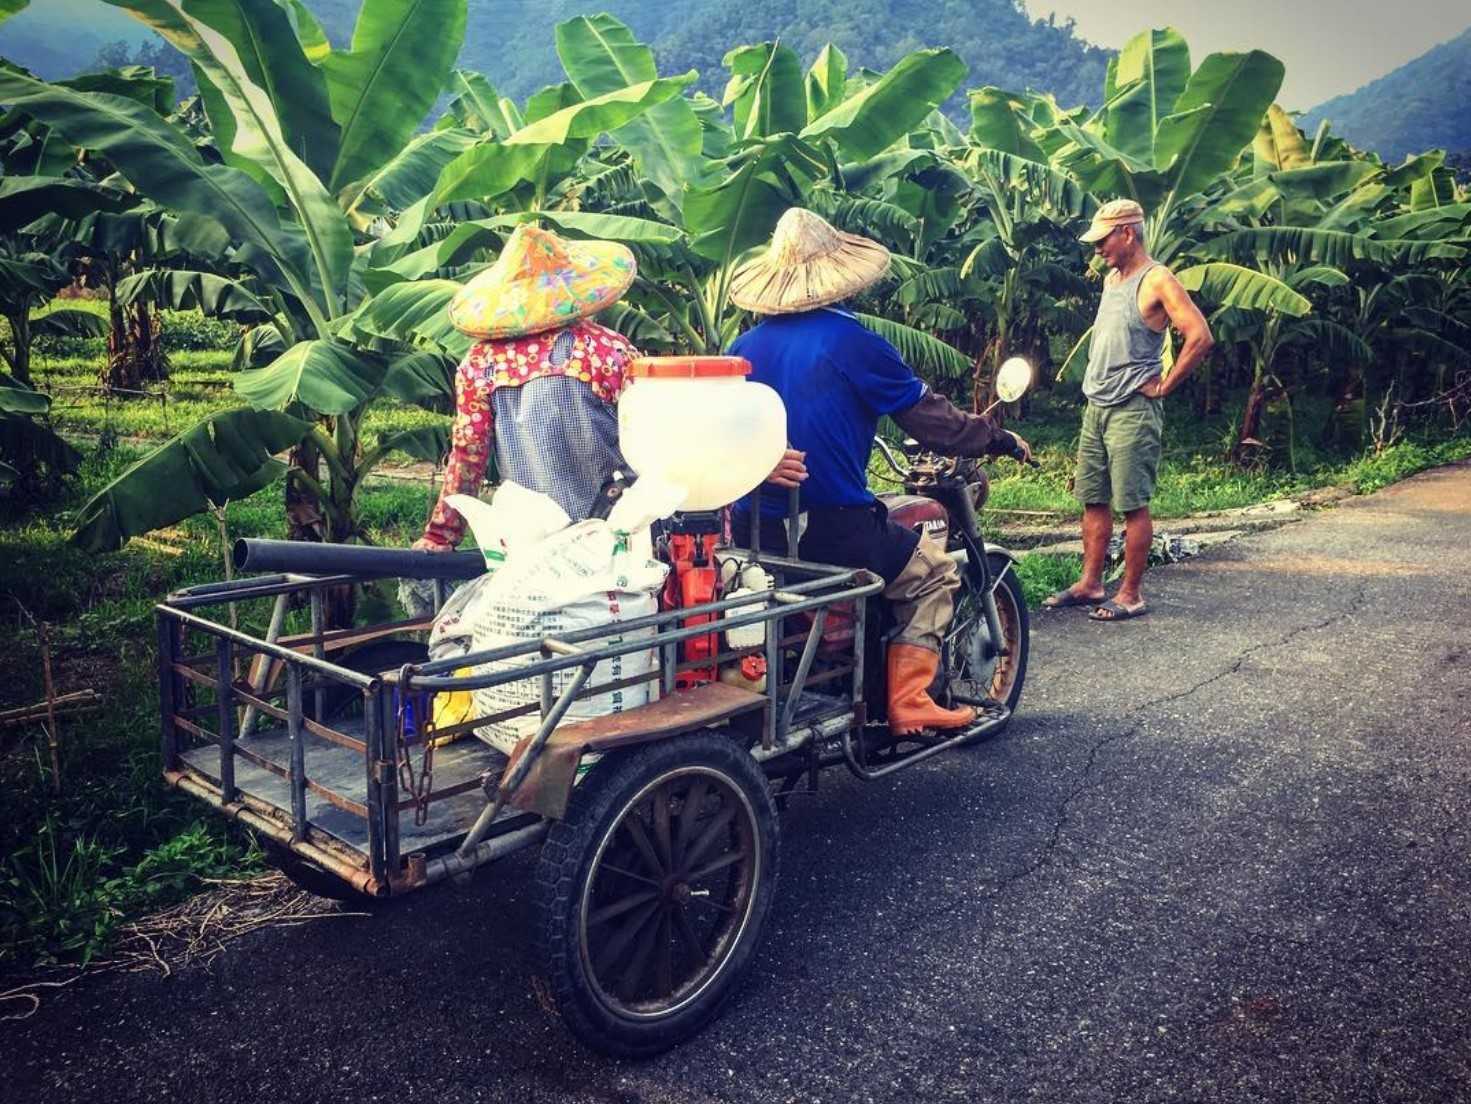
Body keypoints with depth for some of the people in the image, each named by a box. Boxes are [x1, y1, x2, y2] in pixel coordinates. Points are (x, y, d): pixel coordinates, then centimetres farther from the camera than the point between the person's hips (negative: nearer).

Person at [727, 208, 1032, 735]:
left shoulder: (744, 346, 6)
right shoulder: (852, 342, -8)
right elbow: (932, 418, -1)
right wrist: (1000, 439, 14)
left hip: (754, 533, 6)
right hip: (835, 530, -6)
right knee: (936, 573, 15)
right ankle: (907, 702, 6)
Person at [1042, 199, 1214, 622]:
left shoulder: (1157, 281, -11)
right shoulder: (1112, 279, 16)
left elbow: (1200, 336, -19)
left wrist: (1163, 386, -14)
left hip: (1132, 410, -9)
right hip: (1095, 406, 9)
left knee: (1133, 505, -4)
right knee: (1093, 499, 11)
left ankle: (1131, 595, 1)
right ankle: (1090, 584, 19)